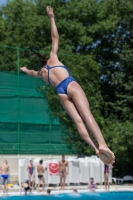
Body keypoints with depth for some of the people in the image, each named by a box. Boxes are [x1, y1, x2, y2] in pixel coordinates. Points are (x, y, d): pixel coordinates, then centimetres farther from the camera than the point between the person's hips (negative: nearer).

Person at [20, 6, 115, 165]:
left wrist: (25, 70, 77)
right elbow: (55, 37, 23)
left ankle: (96, 148, -28)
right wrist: (51, 18, 28)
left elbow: (31, 72, 55)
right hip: (71, 85, -2)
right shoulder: (52, 58, 24)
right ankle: (102, 144, -41)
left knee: (78, 121, -8)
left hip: (61, 93, 3)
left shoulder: (40, 73, 30)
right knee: (87, 115, -21)